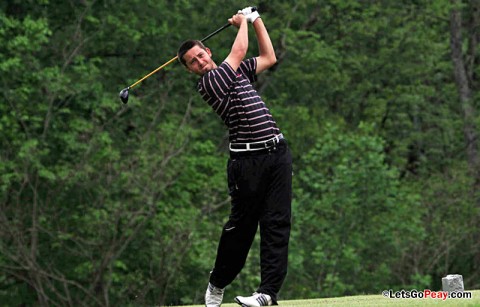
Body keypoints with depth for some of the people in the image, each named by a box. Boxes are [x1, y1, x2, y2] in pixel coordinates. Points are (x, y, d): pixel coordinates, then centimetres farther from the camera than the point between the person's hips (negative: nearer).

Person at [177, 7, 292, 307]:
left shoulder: (237, 71, 18)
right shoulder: (209, 83, -7)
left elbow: (269, 58, 29)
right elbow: (239, 51, -5)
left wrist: (256, 20, 24)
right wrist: (242, 22, 13)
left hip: (278, 152, 6)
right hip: (248, 161, -6)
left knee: (277, 223, -4)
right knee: (242, 224, 1)